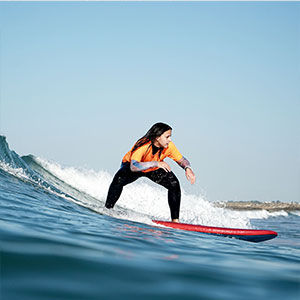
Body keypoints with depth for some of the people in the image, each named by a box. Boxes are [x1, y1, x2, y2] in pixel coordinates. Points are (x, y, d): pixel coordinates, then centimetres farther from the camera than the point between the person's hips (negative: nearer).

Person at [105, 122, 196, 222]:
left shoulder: (169, 146, -26)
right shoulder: (142, 146, -39)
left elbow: (182, 160, -11)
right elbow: (133, 167, -50)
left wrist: (187, 168, -35)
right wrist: (156, 163, -59)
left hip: (153, 169, 4)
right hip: (130, 165, -4)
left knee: (174, 184, -18)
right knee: (119, 179, -34)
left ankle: (175, 220, -10)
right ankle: (107, 210, -15)